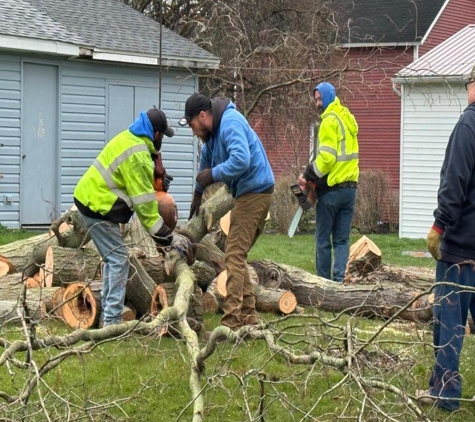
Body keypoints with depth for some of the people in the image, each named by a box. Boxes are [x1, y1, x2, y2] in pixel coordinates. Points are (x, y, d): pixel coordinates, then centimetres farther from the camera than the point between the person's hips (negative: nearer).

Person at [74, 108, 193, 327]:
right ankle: (112, 321, -12)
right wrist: (167, 236, -19)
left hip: (89, 199, 11)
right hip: (97, 206, -11)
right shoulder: (136, 155, -23)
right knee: (118, 259, -10)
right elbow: (144, 202, -22)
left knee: (114, 259, 16)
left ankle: (108, 313, 21)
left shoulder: (129, 137, 6)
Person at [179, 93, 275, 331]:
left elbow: (241, 160, -33)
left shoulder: (230, 124, -18)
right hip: (248, 193, 11)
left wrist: (213, 175, -20)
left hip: (254, 193, -11)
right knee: (237, 255, 14)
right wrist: (198, 193, 44)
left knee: (234, 256, -12)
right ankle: (248, 316, 18)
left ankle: (232, 322, -13)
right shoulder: (213, 132, 15)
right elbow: (206, 160, 34)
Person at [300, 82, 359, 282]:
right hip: (350, 186, 8)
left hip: (331, 189, -7)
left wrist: (309, 175, -11)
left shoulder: (330, 121, -12)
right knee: (342, 239, 7)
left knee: (323, 238, 3)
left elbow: (327, 156, -22)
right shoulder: (347, 118, 14)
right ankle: (339, 278, 0)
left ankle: (324, 280, 6)